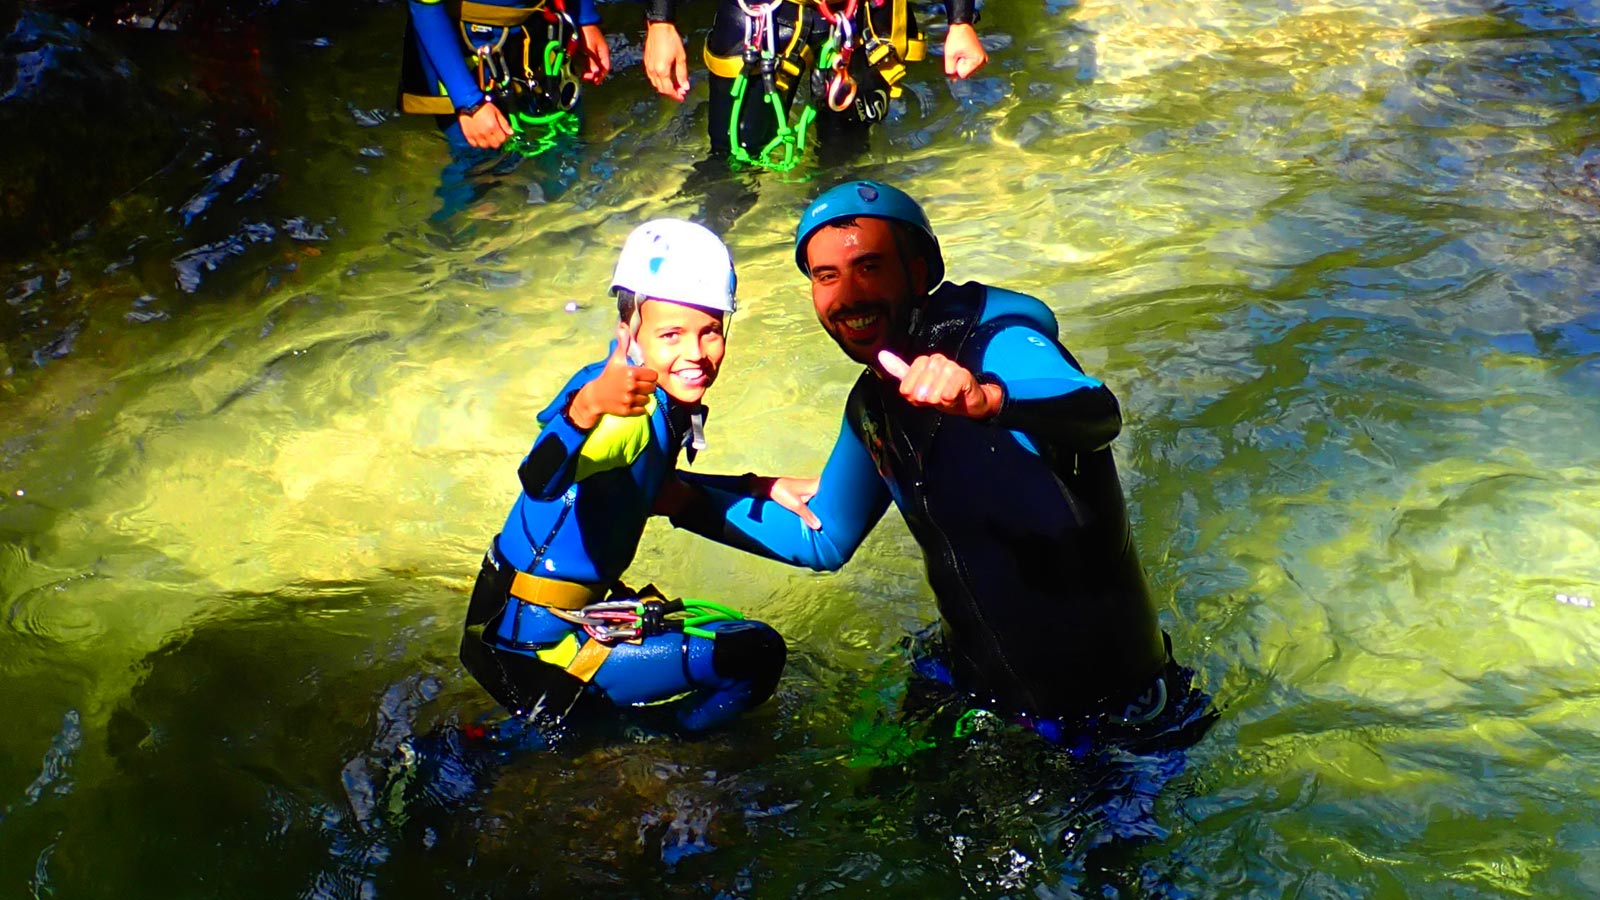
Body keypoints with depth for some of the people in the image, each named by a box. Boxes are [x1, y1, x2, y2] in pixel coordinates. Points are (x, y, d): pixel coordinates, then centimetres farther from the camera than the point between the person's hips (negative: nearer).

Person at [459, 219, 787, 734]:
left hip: (585, 607, 10)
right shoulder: (630, 402, -26)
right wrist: (588, 406, -63)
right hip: (532, 639, -10)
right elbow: (540, 480, -45)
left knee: (737, 633, 27)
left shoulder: (669, 401, 2)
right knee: (756, 657, -17)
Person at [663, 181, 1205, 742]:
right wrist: (677, 494, 5)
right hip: (973, 680, 7)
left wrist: (985, 398, -64)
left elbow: (1099, 416, -44)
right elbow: (822, 540, 13)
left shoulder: (996, 338, -23)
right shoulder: (872, 405, 2)